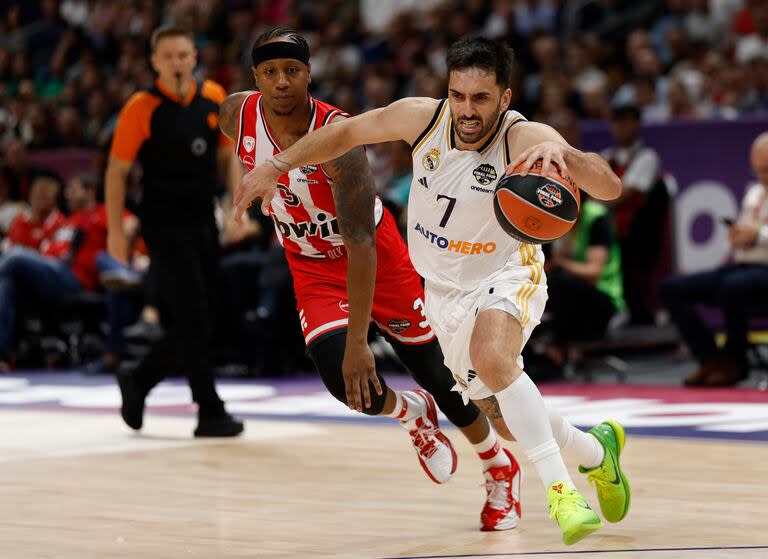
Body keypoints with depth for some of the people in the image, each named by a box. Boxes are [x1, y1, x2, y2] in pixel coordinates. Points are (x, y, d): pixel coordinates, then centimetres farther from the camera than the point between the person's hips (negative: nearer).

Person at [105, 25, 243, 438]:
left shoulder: (213, 98, 4)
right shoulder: (142, 108, -11)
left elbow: (226, 153, 16)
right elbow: (116, 171, -6)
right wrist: (115, 232, -8)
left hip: (203, 224, 6)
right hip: (164, 227, -6)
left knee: (199, 324, 10)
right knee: (191, 319, -9)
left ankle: (138, 381, 30)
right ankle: (210, 413, -4)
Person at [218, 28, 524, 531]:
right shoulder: (237, 116, -17)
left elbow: (360, 243, -36)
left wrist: (358, 341, -39)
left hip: (379, 260, -3)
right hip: (314, 269, 3)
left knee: (439, 375, 6)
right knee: (346, 382, -19)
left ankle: (501, 471, 32)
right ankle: (414, 416, 17)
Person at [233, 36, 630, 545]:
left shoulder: (524, 139, -29)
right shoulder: (423, 118, -19)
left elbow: (610, 188, -42)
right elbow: (347, 132, -1)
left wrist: (564, 153, -60)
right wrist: (276, 166, -2)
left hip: (507, 275, -4)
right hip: (446, 290, 4)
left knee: (491, 357, -37)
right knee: (508, 422, 10)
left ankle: (561, 489, -28)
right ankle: (597, 451, 40)